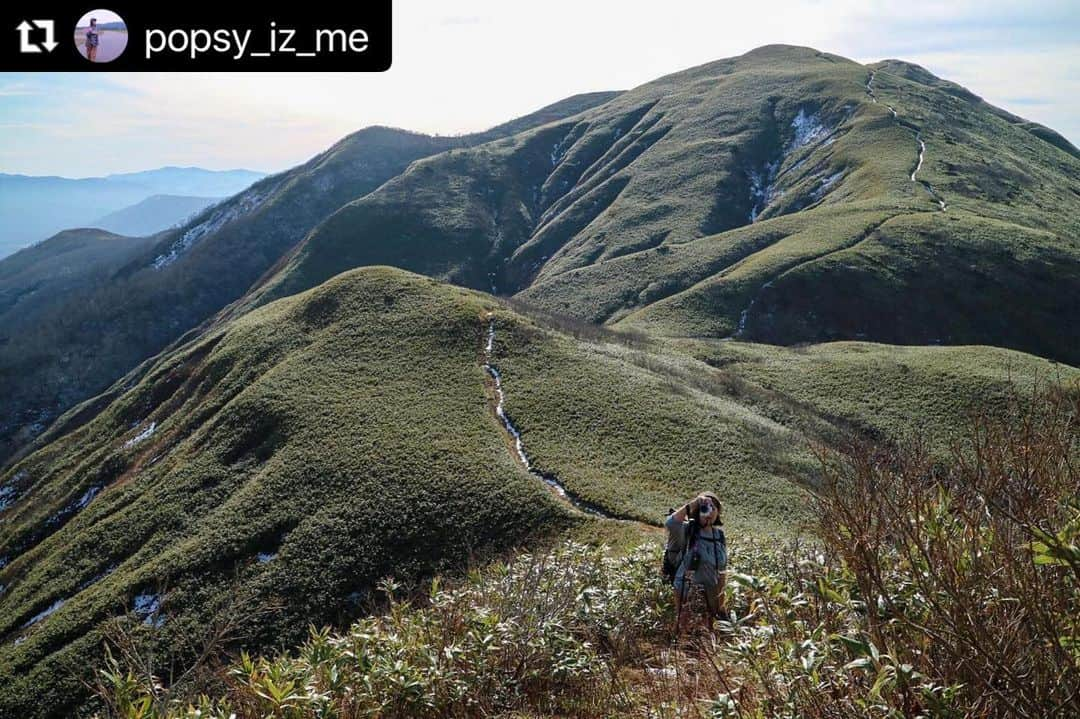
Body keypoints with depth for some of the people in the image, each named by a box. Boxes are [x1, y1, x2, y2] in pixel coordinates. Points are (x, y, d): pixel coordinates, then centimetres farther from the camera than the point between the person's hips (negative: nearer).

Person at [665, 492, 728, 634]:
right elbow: (670, 523, -38)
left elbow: (721, 570, 10)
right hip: (686, 591, -5)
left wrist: (721, 603, 14)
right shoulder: (687, 531, -14)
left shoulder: (719, 535, 2)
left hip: (710, 592, 5)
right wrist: (691, 505, -38)